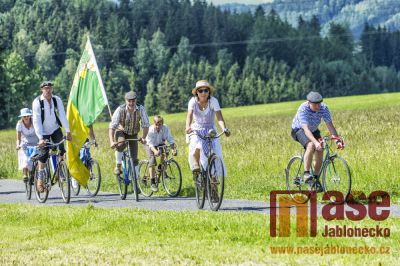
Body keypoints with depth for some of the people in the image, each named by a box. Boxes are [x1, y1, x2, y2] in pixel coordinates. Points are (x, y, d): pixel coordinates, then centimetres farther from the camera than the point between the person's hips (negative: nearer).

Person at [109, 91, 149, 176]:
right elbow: (112, 126, -28)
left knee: (134, 159, -5)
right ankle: (118, 166, -17)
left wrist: (143, 137, -33)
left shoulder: (140, 109, -22)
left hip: (133, 135, 2)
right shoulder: (120, 110, -26)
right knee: (121, 144, -35)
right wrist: (111, 141, -38)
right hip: (121, 132, -2)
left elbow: (145, 125, -18)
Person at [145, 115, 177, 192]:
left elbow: (170, 140, -26)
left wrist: (174, 148, -44)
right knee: (152, 160, -22)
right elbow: (150, 143, -36)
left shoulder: (165, 128, -23)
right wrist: (155, 151, -56)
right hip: (150, 146, -3)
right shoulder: (150, 130, -29)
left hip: (160, 144, 3)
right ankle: (153, 183, -21)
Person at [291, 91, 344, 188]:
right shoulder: (303, 109, -34)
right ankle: (306, 174, -28)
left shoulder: (324, 108, -21)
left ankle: (315, 178, 4)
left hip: (313, 130, 5)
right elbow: (306, 129, -43)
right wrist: (315, 142, -57)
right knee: (311, 146, -33)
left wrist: (337, 139, -38)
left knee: (320, 151, -14)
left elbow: (330, 125, -24)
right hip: (299, 130, -5)